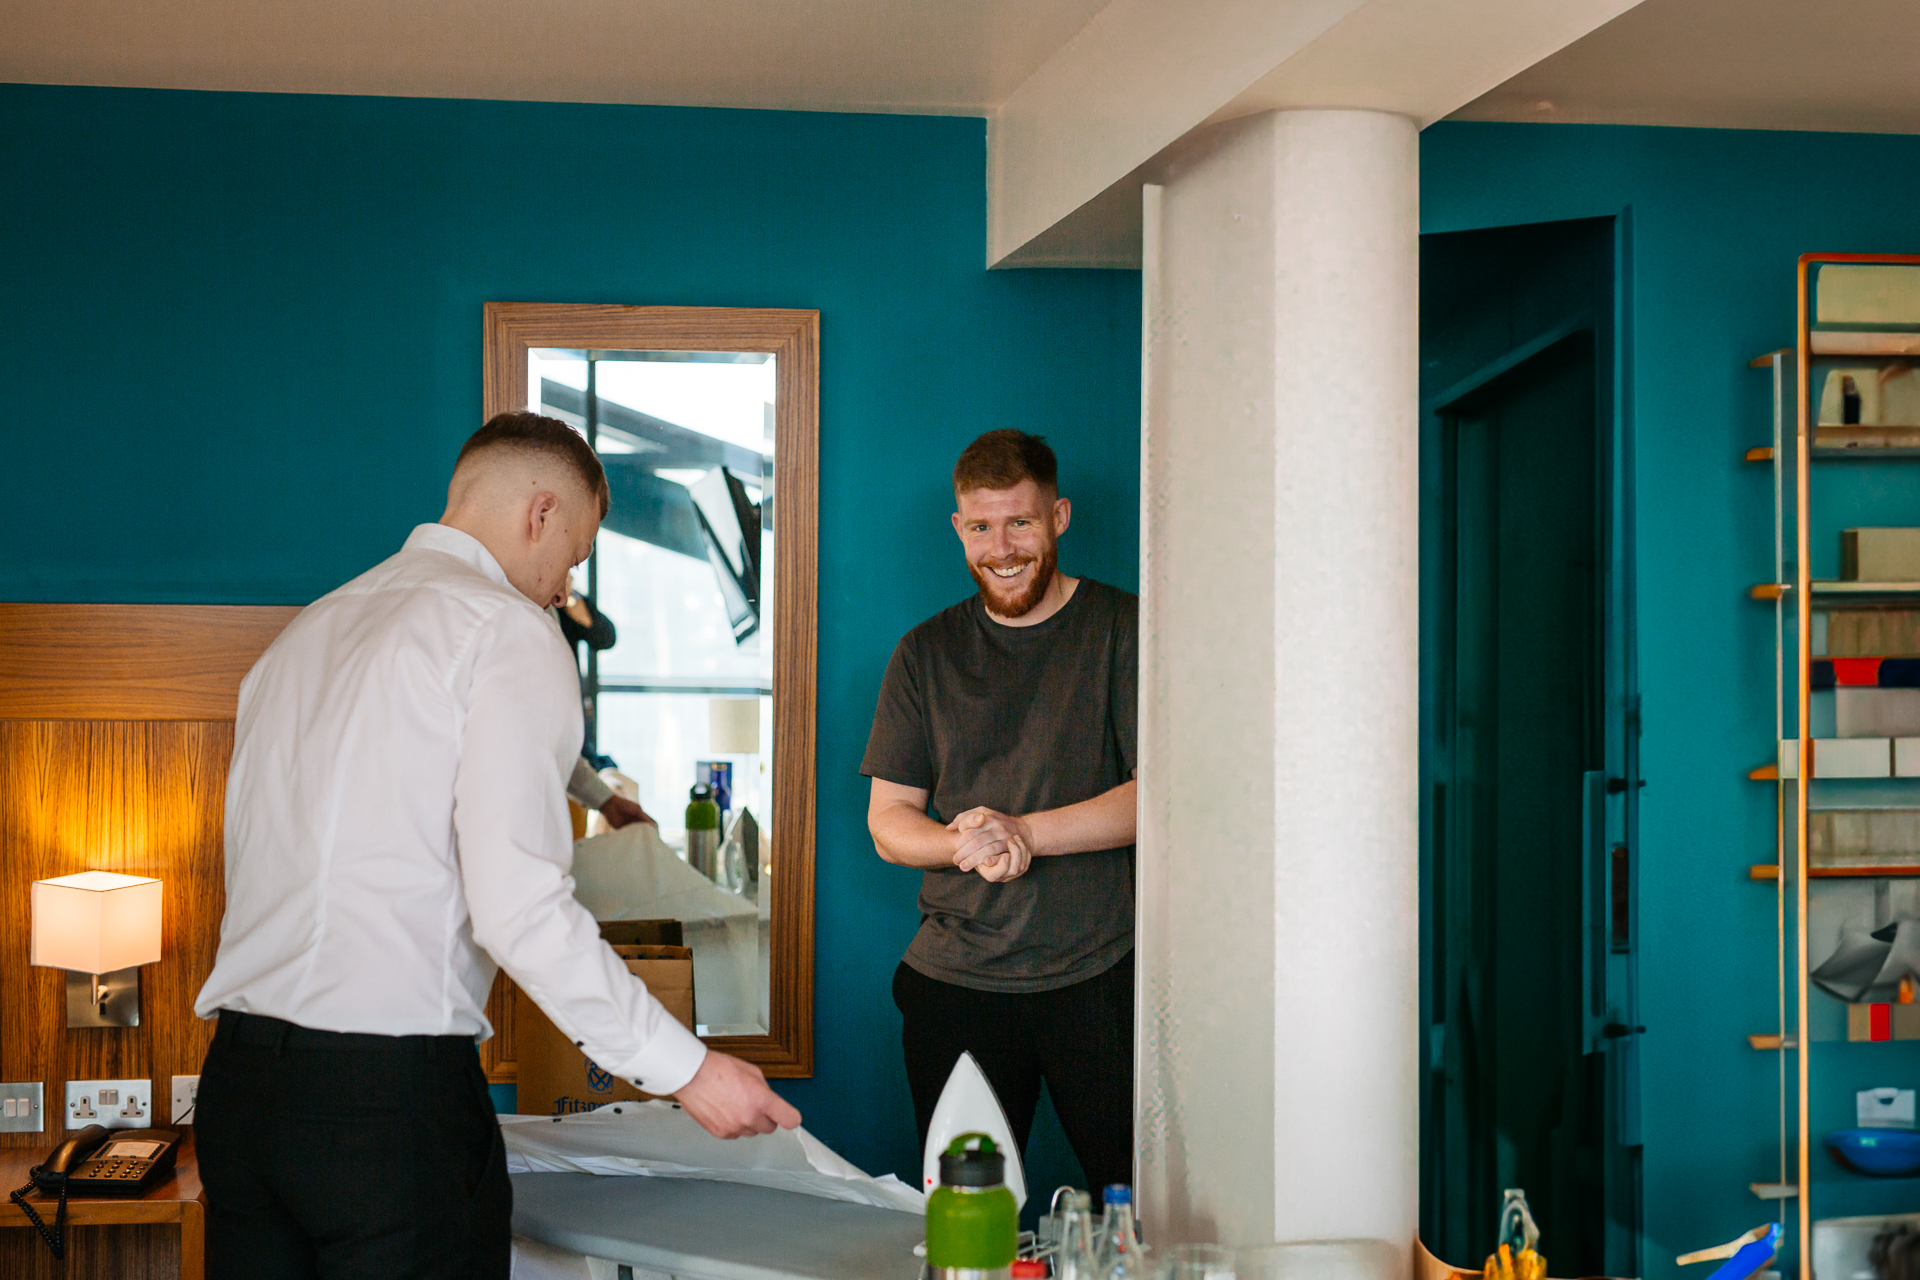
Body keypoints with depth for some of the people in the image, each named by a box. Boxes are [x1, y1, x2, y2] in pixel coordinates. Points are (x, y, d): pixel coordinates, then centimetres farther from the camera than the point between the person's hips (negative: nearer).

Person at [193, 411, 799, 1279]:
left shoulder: (303, 631, 17)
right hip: (393, 1091, -7)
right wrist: (684, 1069, -11)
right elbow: (519, 908, -17)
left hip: (238, 1077, 7)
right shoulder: (508, 630, -7)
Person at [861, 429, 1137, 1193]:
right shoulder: (926, 654, 10)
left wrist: (1024, 832, -18)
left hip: (1099, 977, -2)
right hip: (955, 984, 2)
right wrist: (966, 845, -13)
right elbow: (888, 819, 9)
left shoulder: (1123, 630, 1)